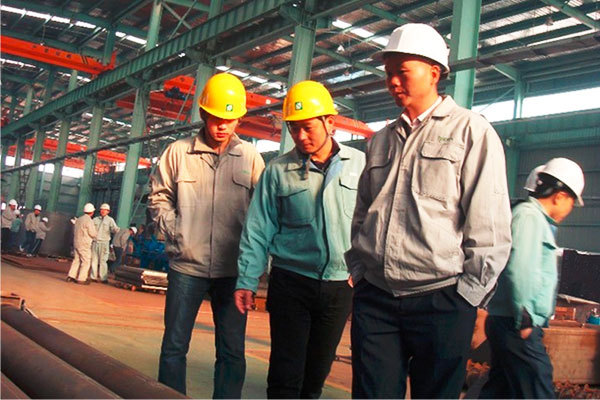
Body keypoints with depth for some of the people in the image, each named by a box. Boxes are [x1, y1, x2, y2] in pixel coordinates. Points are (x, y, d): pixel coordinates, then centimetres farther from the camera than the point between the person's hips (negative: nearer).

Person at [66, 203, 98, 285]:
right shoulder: (89, 221, -14)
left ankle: (71, 276, 10)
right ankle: (81, 279, -1)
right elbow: (93, 234, -13)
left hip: (76, 243, 8)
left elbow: (74, 231, 19)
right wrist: (95, 229, 7)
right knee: (86, 261, -1)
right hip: (84, 244, -8)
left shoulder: (79, 219, 12)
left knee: (76, 260, 13)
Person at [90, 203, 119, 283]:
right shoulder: (95, 219, 13)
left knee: (103, 261, -7)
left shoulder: (110, 220, 4)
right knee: (94, 260, 6)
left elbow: (115, 230, -8)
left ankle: (103, 278, -6)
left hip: (104, 243, -3)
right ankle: (93, 277, 13)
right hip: (95, 242, 3)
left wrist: (116, 229, -31)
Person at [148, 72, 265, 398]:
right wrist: (172, 230, -2)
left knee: (232, 351, 8)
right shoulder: (178, 152, 2)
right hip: (187, 265, 0)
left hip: (233, 269, 0)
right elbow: (159, 197, 11)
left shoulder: (251, 157, 2)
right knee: (174, 345, 9)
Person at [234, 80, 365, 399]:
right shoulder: (278, 171, 0)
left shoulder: (359, 164, 1)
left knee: (317, 370, 15)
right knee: (286, 372, 0)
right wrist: (247, 281, -4)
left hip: (340, 285, 2)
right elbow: (257, 231, 0)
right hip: (291, 282, -1)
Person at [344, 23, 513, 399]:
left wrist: (468, 295, -9)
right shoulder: (381, 141, 17)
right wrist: (359, 270, 12)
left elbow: (490, 225, -7)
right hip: (374, 298, 5)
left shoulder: (471, 131, -1)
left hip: (440, 300, -4)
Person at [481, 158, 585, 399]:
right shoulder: (529, 216, -12)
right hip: (518, 327, -10)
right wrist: (525, 320, -20)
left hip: (504, 323, 10)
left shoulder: (535, 217, 21)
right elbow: (520, 270, -23)